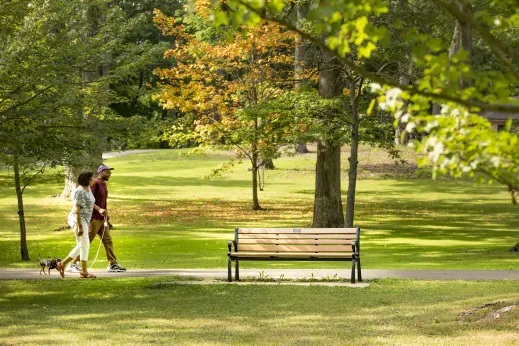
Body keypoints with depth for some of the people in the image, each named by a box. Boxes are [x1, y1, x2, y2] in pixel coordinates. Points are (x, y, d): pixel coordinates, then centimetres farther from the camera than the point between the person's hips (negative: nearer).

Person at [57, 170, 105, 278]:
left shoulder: (87, 189, 11)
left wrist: (99, 209, 6)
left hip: (84, 220, 10)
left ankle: (62, 264, 19)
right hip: (78, 220, -10)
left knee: (81, 246, 13)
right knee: (84, 245, -8)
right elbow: (76, 210, -21)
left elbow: (90, 203, 24)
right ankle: (84, 272, -3)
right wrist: (80, 226, -23)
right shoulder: (79, 191, -18)